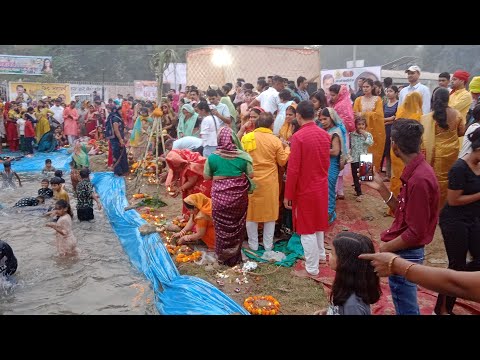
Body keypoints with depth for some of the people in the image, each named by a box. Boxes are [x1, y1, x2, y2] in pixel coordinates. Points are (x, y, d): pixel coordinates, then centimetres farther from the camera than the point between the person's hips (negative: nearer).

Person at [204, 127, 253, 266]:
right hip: (239, 196, 1)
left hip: (220, 196, -1)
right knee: (237, 226, 16)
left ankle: (223, 257, 26)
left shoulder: (212, 157, -8)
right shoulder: (242, 156, -7)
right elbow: (251, 175, 1)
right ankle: (235, 257, 28)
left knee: (221, 227, 14)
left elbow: (206, 177, 2)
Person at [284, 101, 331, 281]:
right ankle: (320, 255, 40)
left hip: (305, 189, -7)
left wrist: (288, 195, -12)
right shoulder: (325, 134, 1)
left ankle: (312, 269, 11)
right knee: (317, 223, 24)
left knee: (307, 229, 3)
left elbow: (293, 169, -20)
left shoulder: (298, 137, -20)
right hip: (321, 186, 7)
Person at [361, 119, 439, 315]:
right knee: (407, 303, 25)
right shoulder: (416, 170, 4)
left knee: (405, 307, 8)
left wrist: (384, 249, -13)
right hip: (404, 251, 9)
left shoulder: (419, 179, -26)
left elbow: (416, 233, -24)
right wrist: (380, 187, 6)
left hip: (404, 254, -9)